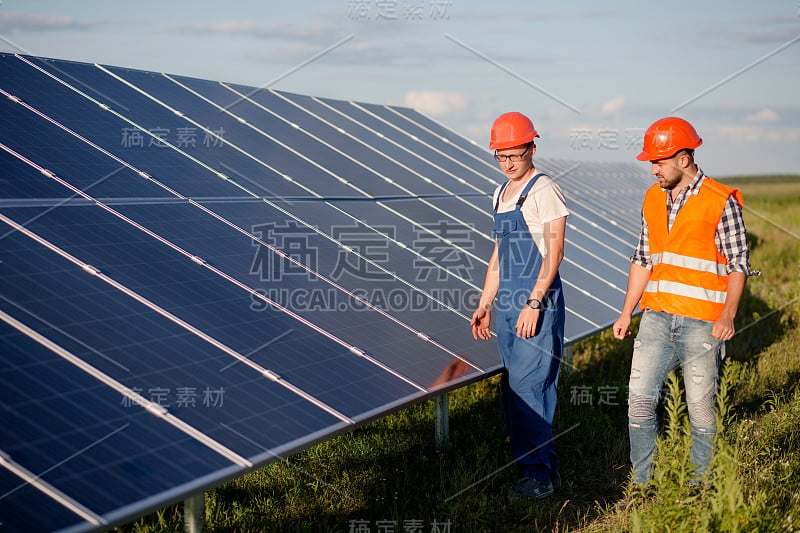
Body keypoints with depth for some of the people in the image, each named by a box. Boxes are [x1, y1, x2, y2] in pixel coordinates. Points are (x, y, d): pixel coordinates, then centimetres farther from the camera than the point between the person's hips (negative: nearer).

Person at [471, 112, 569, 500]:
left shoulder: (543, 191, -8)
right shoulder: (501, 195, 16)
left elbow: (554, 252, -14)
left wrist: (534, 303, -20)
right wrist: (485, 303, 19)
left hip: (537, 301, -8)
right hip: (507, 302, 8)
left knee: (528, 387, -10)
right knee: (514, 388, 9)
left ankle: (541, 474, -3)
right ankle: (529, 464, 17)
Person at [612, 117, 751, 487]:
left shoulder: (721, 202, -6)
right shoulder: (652, 199, 11)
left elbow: (738, 263, -5)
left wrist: (728, 315, -16)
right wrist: (626, 313, 13)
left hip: (702, 322, -5)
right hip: (657, 317, 5)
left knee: (701, 406, 2)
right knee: (639, 397, 1)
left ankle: (700, 487, 16)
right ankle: (643, 484, 11)